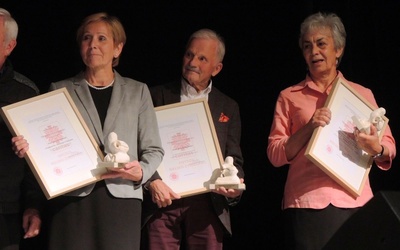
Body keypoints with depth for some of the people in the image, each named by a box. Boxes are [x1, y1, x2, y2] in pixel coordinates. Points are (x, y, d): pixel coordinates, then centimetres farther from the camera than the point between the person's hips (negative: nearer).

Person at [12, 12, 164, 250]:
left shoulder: (138, 91, 13)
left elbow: (153, 150, 10)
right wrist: (26, 147, -11)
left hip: (122, 197, 0)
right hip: (71, 198, 0)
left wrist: (141, 172, -10)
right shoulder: (60, 90, 12)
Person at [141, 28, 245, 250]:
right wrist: (152, 181, -11)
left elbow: (234, 159, 13)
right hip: (162, 201, -1)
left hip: (208, 205, 2)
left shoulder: (228, 107, 15)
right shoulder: (158, 96, 9)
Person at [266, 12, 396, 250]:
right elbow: (275, 155, 3)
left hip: (355, 203, 1)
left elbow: (389, 148, 11)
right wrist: (309, 128, -11)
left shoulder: (362, 94, 13)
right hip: (306, 205, -1)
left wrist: (376, 148, -12)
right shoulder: (289, 97, 11)